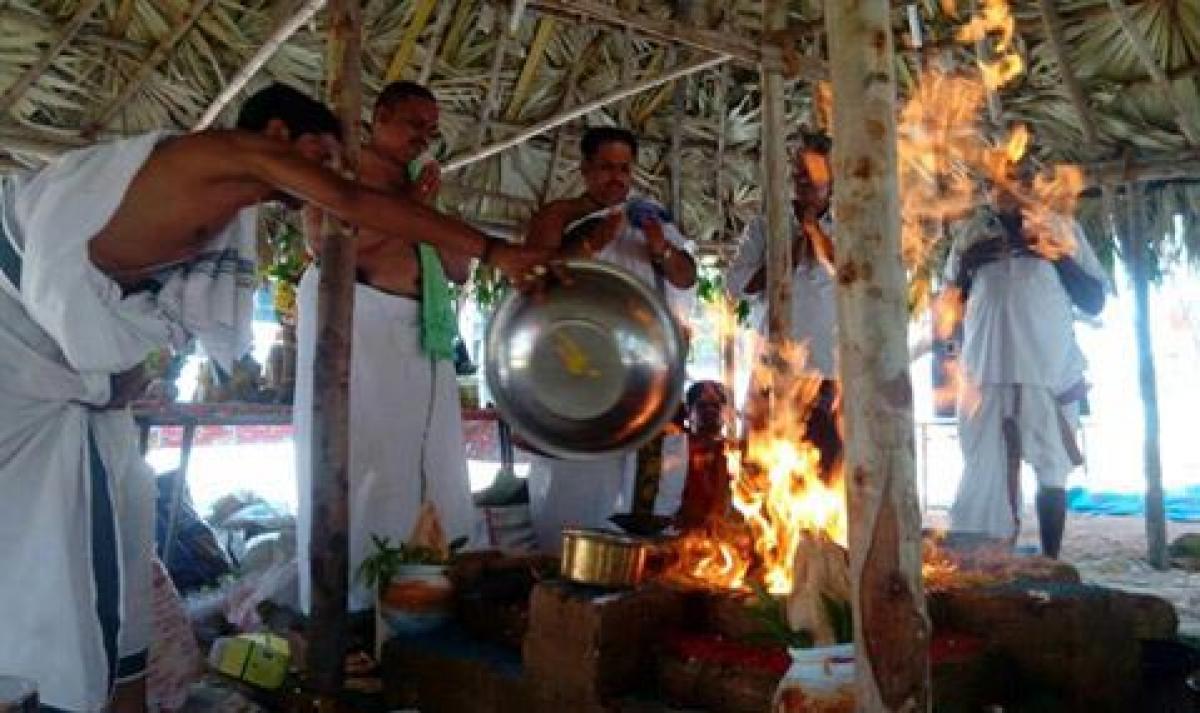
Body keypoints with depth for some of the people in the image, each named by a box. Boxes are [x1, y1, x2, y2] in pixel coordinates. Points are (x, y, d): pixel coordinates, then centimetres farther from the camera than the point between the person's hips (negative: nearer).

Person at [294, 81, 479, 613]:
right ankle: (350, 603, 1)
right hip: (357, 325, -7)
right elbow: (326, 243, -14)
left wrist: (430, 210, 5)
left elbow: (460, 270, 19)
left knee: (429, 465, 3)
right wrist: (407, 207, -7)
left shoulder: (422, 187, 23)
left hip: (421, 336, 7)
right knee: (358, 462, -6)